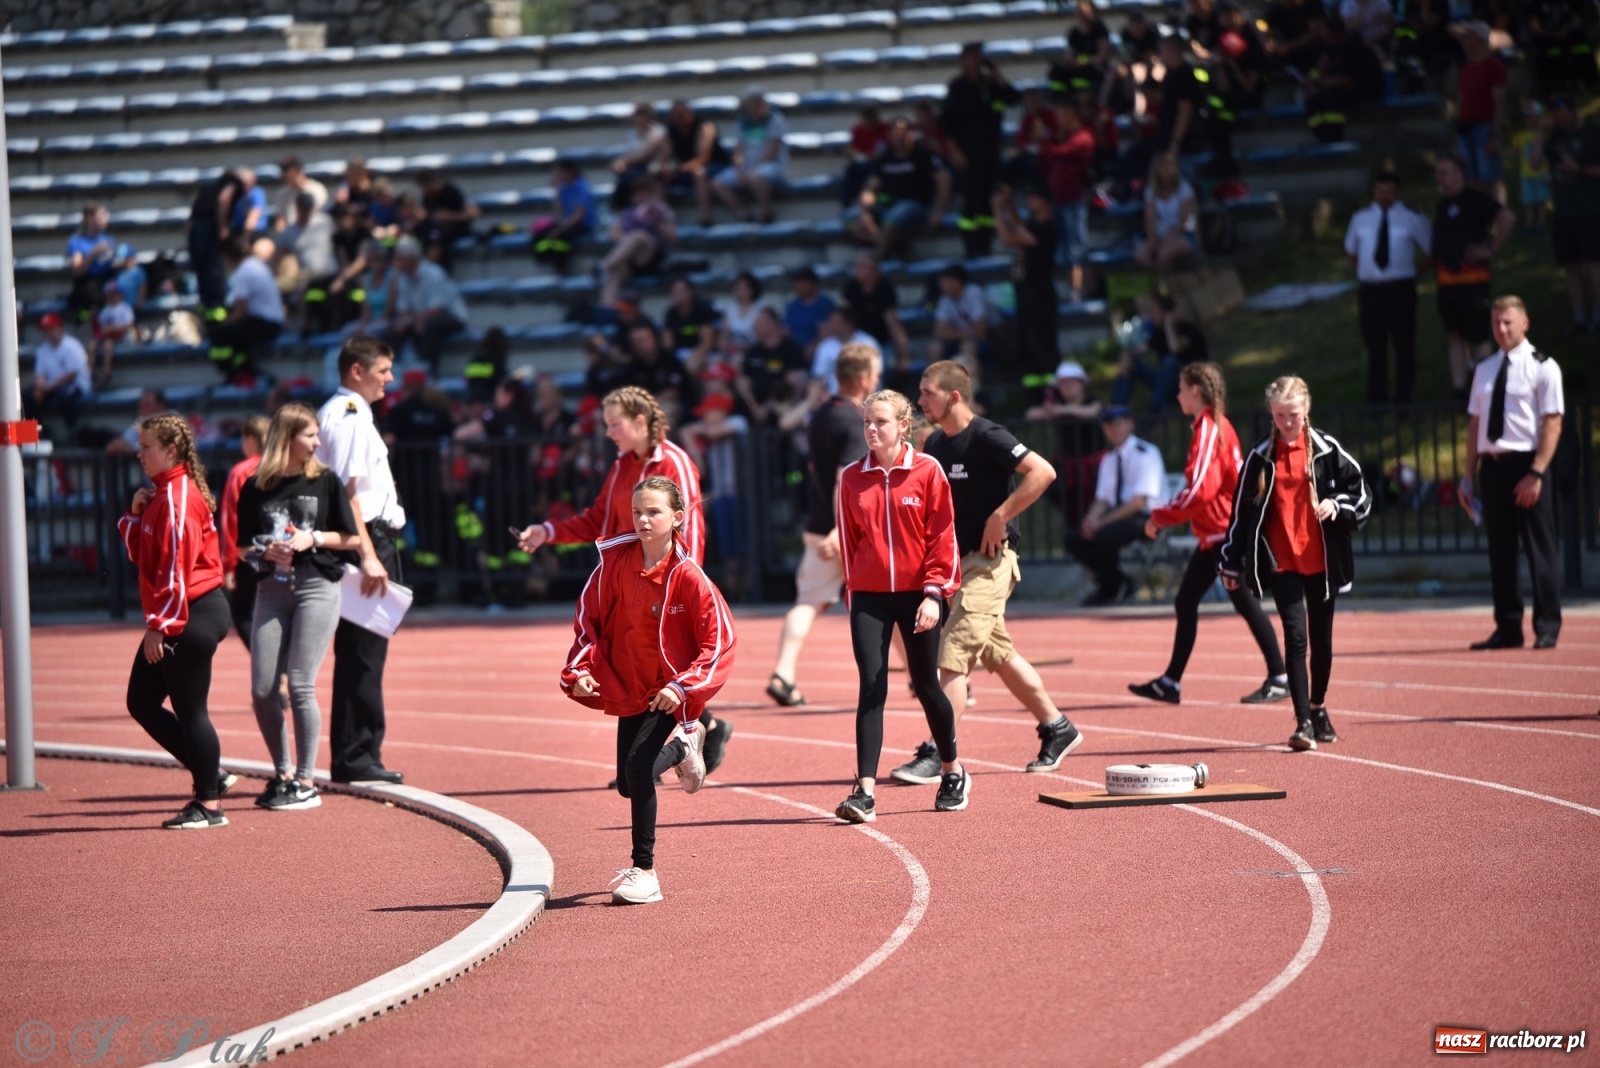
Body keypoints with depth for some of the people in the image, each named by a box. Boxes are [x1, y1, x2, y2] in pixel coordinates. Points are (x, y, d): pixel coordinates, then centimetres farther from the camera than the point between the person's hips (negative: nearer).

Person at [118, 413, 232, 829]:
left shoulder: (178, 498, -15)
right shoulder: (161, 493, 16)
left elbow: (175, 567, -20)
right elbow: (141, 554, 20)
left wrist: (159, 625, -20)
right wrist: (135, 515, 4)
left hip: (192, 618, -10)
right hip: (178, 618, 10)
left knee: (189, 710, -5)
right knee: (141, 702, 12)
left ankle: (209, 804, 3)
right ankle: (209, 774, 18)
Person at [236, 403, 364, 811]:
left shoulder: (325, 481, 4)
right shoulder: (256, 487, 6)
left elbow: (351, 539, 6)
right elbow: (244, 546, 10)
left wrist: (313, 539, -9)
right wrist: (266, 551, -10)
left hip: (317, 588, -3)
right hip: (271, 590, 3)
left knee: (299, 686, -9)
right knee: (262, 692, -2)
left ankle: (306, 781, -2)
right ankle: (283, 774, 15)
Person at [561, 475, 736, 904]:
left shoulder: (688, 577, -19)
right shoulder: (616, 563, -9)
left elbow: (720, 640, -17)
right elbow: (589, 618, 2)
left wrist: (683, 687, -27)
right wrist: (580, 669, -12)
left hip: (669, 693, -5)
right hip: (627, 689, 5)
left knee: (638, 768, -22)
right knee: (628, 784, 13)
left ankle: (644, 871, -10)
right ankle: (682, 750, 46)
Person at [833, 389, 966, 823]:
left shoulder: (927, 470, -4)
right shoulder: (852, 478, 4)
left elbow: (943, 535, -5)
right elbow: (848, 540, 10)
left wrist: (935, 592, -11)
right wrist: (853, 590, 9)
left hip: (917, 594, -2)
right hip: (869, 597, 2)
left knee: (925, 685, 9)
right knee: (871, 688, -8)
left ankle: (954, 773, 31)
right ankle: (865, 791, -13)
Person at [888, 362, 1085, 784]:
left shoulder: (986, 437, -15)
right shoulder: (935, 444, 10)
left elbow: (1043, 472, -22)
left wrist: (1000, 516, -22)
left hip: (989, 560, -9)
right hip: (958, 561, 9)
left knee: (953, 656, -14)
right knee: (999, 655, 16)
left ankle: (939, 756, -14)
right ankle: (1057, 728, 28)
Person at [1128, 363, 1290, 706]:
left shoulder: (1208, 428, -16)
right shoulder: (1217, 426, 12)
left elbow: (1198, 489, -22)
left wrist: (1160, 517, -13)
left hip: (1223, 533, -10)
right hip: (1212, 535, 10)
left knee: (1245, 602, -6)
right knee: (1185, 601, 12)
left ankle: (1279, 678, -1)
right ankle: (1170, 682, 17)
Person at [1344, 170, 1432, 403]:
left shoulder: (1412, 219, 1)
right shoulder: (1360, 219, 11)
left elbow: (1430, 250, 7)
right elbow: (1351, 251, 23)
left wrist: (1415, 274, 3)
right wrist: (1363, 273, 12)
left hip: (1400, 288, -3)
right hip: (1369, 288, 3)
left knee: (1404, 345, 2)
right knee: (1374, 346, 7)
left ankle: (1403, 399, 10)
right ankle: (1376, 399, 14)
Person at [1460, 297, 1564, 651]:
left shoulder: (1542, 368, -4)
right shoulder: (1484, 370, 13)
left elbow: (1552, 423, -9)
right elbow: (1474, 424, 15)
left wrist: (1536, 474, -17)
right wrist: (1469, 476, 10)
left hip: (1525, 464, -6)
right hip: (1491, 464, 6)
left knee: (1539, 548, -1)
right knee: (1500, 551, 7)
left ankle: (1547, 629, 5)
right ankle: (1507, 628, 12)